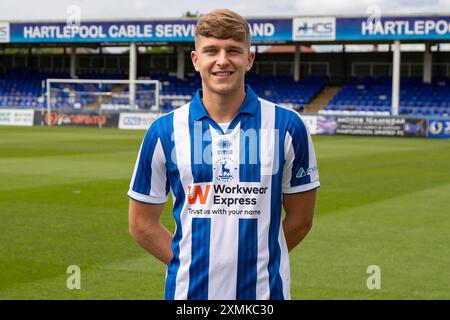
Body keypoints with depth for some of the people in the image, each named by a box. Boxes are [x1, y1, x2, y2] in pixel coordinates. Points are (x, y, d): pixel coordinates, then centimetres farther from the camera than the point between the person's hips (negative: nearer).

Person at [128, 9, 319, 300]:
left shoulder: (287, 126, -3)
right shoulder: (165, 131, -2)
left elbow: (300, 219, 4)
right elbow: (142, 224, 4)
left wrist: (256, 261, 1)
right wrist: (190, 264, -1)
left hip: (264, 290, 0)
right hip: (188, 290, 0)